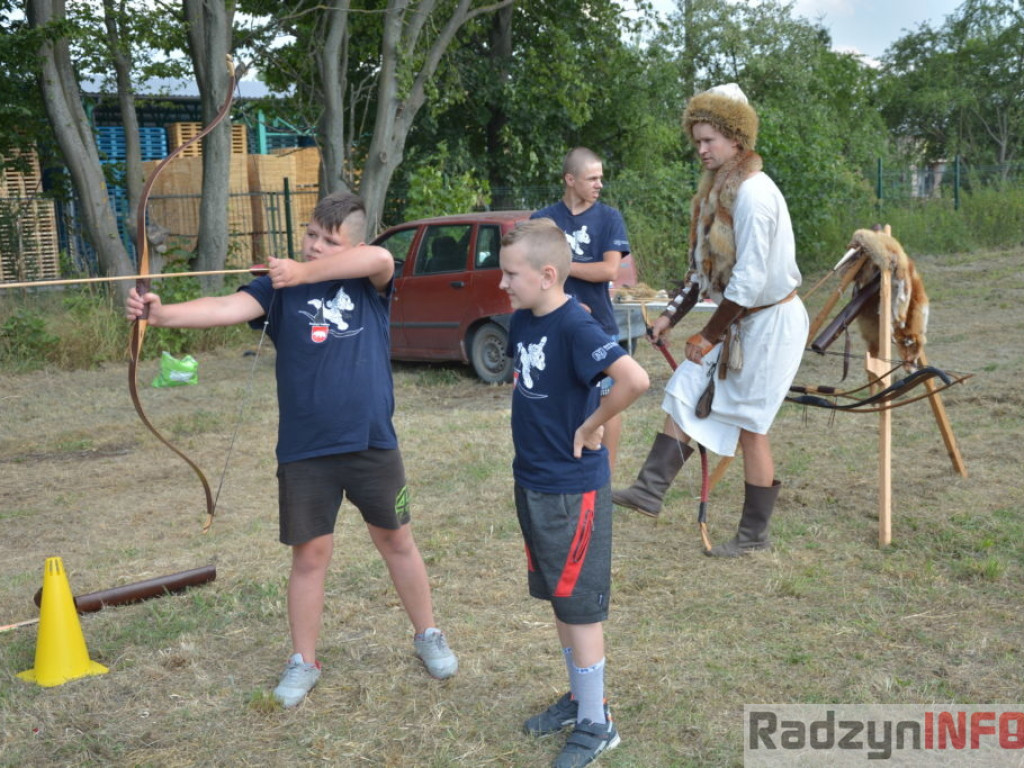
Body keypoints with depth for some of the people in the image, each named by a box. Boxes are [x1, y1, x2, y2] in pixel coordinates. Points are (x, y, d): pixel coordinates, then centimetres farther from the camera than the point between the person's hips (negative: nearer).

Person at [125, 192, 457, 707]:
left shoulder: (367, 282, -1)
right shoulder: (280, 287, -1)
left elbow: (380, 258, -25)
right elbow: (226, 309, -18)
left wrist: (305, 272, -27)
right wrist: (162, 313, -36)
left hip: (372, 443, 0)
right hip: (304, 451, 0)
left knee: (396, 541, 15)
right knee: (310, 555, 8)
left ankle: (427, 636, 34)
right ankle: (303, 661, 26)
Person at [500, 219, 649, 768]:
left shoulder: (575, 328, -22)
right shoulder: (522, 320, 4)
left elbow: (635, 379, -36)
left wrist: (590, 426, -23)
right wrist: (536, 425, 9)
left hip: (572, 490, -8)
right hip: (531, 482, 9)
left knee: (580, 605, 3)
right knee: (558, 599, 19)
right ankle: (579, 697, 36)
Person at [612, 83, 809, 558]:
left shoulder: (753, 193, -20)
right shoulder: (718, 189, 10)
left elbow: (751, 281, -23)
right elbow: (707, 267, 14)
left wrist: (709, 336, -18)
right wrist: (673, 315, 9)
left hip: (770, 322, -9)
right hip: (739, 319, 9)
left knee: (748, 425, 0)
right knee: (684, 394, 2)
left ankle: (754, 535, 14)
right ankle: (650, 490, 6)